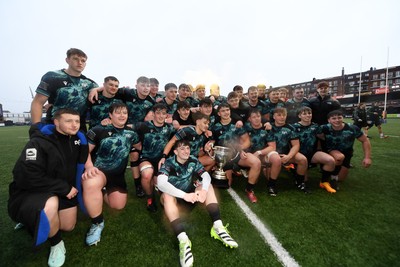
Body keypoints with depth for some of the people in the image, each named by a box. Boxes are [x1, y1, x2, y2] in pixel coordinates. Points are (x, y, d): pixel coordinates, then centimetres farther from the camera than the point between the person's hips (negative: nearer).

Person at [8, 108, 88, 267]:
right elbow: (26, 177, -29)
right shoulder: (39, 142, -24)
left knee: (68, 227, 12)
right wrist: (65, 188, -26)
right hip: (30, 191, -6)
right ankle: (56, 244, -9)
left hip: (64, 190, 6)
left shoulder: (78, 139, -7)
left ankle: (36, 219, 39)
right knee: (50, 205, -40)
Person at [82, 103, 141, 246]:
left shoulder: (131, 133, 7)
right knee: (90, 183, -38)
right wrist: (89, 166, -22)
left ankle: (103, 192, 27)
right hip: (99, 170, -4)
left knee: (119, 205, -7)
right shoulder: (99, 130, -5)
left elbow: (140, 146, 23)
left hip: (117, 174, 4)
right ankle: (97, 223, -16)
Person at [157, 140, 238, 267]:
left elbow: (206, 176, -15)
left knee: (208, 185, -17)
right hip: (174, 197, -4)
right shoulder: (169, 163, -22)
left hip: (189, 195, 4)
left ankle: (218, 227, -26)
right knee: (167, 195, -36)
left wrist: (204, 190, -38)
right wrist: (185, 195, -47)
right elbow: (161, 183, -38)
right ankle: (183, 240, -46)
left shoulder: (193, 161, -9)